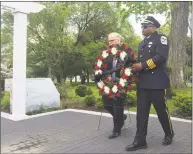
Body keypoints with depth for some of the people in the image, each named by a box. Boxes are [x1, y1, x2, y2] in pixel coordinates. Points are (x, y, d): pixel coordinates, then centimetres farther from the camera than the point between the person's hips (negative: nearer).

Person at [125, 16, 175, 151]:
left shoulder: (160, 38, -2)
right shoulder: (142, 43, 22)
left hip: (156, 81, -7)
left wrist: (142, 65, -18)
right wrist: (136, 67, 3)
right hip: (143, 82, 7)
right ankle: (140, 140, 6)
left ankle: (169, 134, 27)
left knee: (161, 109, 4)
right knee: (141, 111, 2)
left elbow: (161, 56, -16)